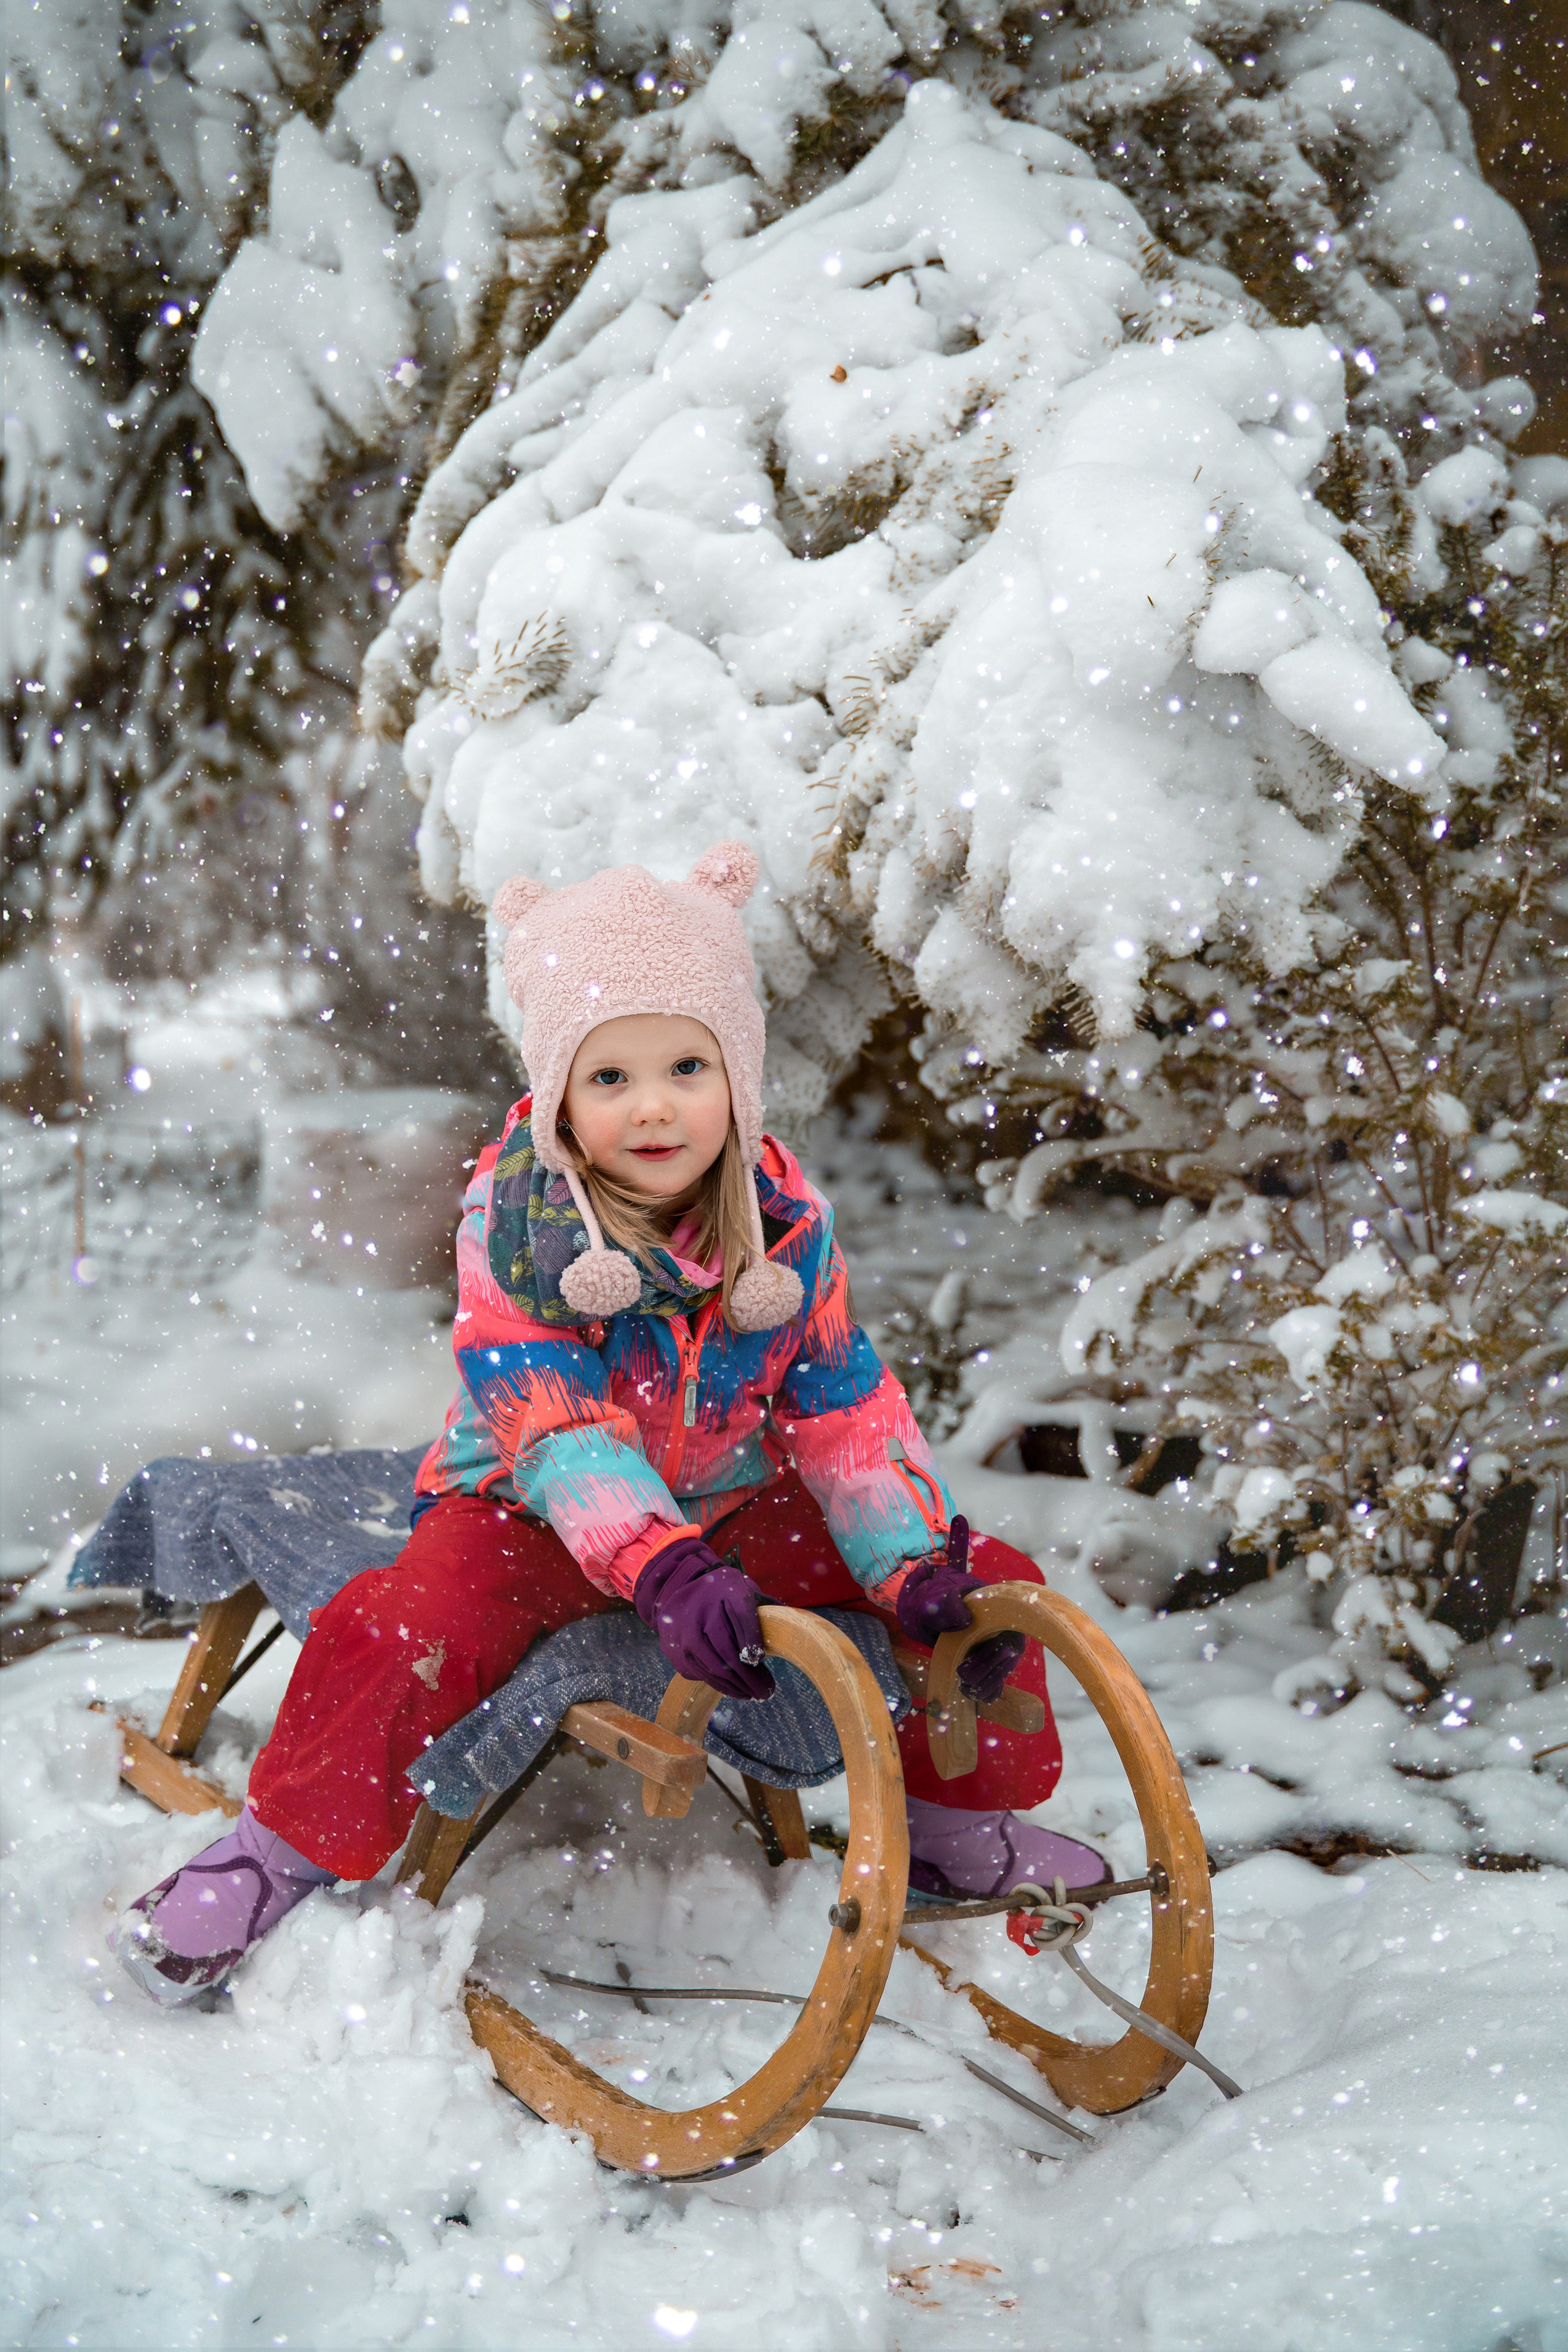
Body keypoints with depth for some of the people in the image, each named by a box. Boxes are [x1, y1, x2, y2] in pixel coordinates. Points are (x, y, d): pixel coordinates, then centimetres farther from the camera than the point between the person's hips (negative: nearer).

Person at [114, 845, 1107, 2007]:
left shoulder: (788, 1222, -8)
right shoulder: (509, 1224, -20)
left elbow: (848, 1410, -3)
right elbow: (552, 1429, -27)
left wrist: (922, 1567, -17)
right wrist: (663, 1569, -42)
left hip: (731, 1503, 4)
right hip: (535, 1512, -4)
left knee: (982, 1581, -3)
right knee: (396, 1630, -32)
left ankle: (954, 1825, 20)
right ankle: (286, 1848, -5)